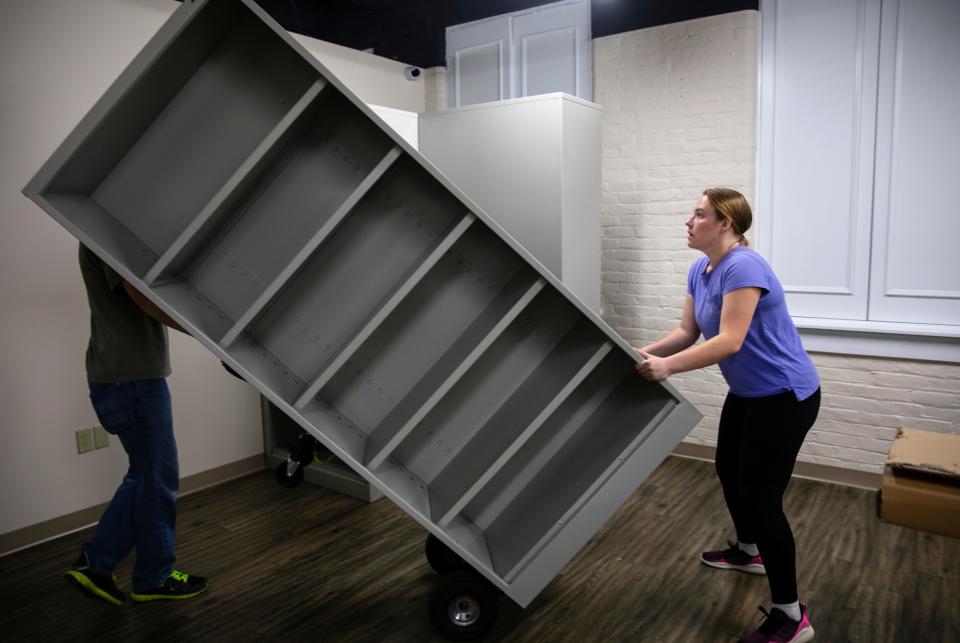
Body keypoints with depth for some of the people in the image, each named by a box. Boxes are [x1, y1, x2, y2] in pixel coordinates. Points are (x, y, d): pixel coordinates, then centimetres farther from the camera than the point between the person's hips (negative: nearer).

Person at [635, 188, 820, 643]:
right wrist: (646, 353, -8)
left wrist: (668, 367, -36)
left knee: (761, 495, -7)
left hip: (785, 395, -10)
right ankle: (748, 552, 47)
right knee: (728, 470, 22)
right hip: (747, 392, 10)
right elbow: (688, 332, 5)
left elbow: (729, 341, -32)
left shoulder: (743, 266, -25)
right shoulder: (700, 271, 4)